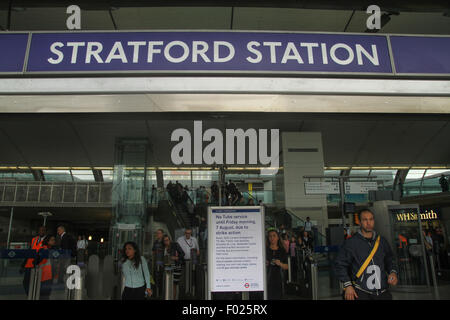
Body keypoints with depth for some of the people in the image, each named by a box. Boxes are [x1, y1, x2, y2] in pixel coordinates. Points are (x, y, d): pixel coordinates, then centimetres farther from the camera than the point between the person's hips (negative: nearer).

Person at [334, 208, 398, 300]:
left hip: (383, 292, 4)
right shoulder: (351, 243, -4)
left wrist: (393, 272, 4)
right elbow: (340, 264, -3)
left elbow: (389, 260, 23)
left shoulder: (382, 241, 10)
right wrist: (348, 285, -9)